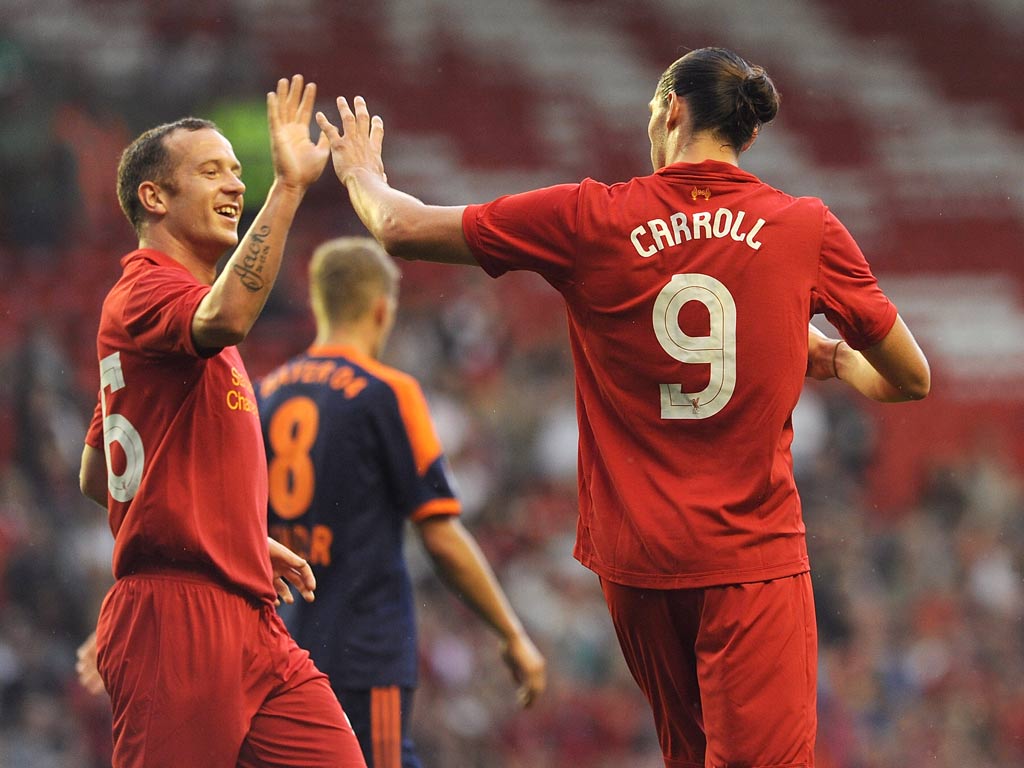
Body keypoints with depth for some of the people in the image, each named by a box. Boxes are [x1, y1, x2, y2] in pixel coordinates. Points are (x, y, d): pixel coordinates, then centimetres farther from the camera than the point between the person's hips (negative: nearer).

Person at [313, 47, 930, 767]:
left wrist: (362, 171, 28)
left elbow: (400, 227, 6)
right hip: (754, 558, -2)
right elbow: (912, 379, 9)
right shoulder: (808, 227, 0)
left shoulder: (591, 220, -2)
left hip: (635, 557, 2)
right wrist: (836, 359, 30)